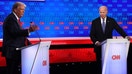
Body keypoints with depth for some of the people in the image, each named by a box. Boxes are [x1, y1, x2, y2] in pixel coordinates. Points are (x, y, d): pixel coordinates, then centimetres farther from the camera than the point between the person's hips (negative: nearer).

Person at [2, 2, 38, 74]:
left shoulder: (15, 19, 19)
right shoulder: (11, 18, -12)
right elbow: (15, 32, -25)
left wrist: (29, 44, 12)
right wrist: (28, 30, -35)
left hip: (16, 51, 10)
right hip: (12, 51, -10)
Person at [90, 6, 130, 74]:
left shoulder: (112, 21, 1)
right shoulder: (95, 22, -1)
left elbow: (119, 29, -6)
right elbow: (92, 34, -3)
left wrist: (125, 36, -23)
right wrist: (96, 41, -20)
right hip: (99, 46, 0)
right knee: (99, 62, 5)